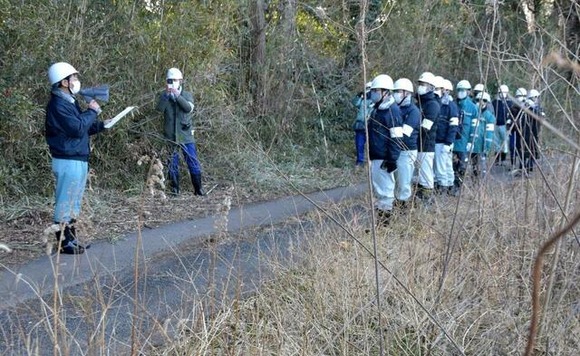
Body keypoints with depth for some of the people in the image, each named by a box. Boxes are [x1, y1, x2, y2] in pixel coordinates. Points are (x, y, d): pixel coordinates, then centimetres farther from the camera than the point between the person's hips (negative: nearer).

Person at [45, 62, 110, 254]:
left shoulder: (69, 101, 16)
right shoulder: (58, 104, -16)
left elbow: (82, 128, 21)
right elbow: (77, 128, -23)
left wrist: (101, 125, 9)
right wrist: (92, 111, -11)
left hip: (78, 159, 10)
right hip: (68, 161, -10)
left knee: (74, 203, 15)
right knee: (65, 203, -4)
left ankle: (71, 239, 22)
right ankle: (64, 242, 1)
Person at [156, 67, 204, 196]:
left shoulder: (187, 95, 5)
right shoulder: (164, 95, 6)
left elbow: (189, 108, -14)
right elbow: (159, 109, -11)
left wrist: (177, 95, -23)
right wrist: (166, 95, -21)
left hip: (186, 135, -1)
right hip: (170, 136, 1)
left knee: (193, 162, -2)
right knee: (172, 164, 5)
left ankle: (198, 189, 6)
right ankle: (175, 189, 13)